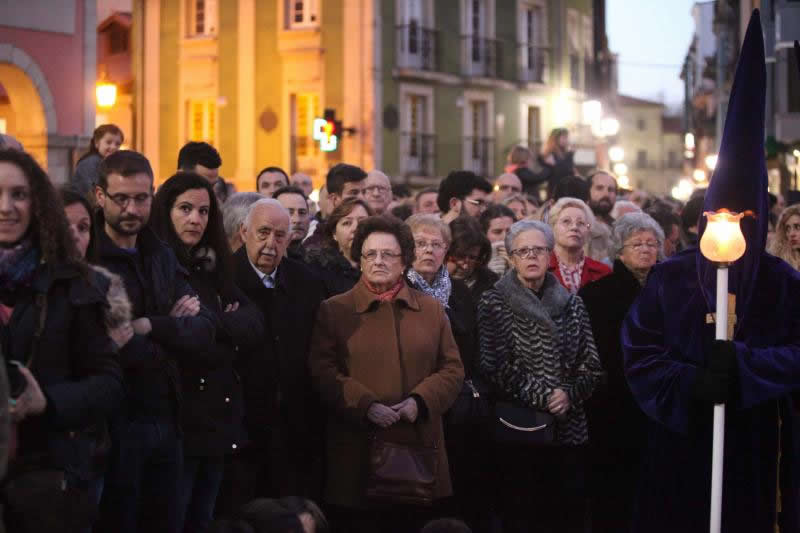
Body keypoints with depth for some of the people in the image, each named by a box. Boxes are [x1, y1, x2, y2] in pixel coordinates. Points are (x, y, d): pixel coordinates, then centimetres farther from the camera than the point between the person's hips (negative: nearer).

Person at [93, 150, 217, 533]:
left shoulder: (161, 257, 11)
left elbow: (204, 329, 1)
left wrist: (149, 327, -15)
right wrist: (171, 330, -8)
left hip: (165, 419, 7)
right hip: (113, 424, -6)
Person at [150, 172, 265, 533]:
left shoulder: (212, 269, 15)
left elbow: (254, 329, 4)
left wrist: (208, 322, -9)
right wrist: (228, 330, -6)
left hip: (217, 419, 7)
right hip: (176, 421, -7)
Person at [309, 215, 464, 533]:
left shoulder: (432, 310, 12)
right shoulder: (334, 310, 5)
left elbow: (452, 369, 8)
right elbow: (323, 372, -4)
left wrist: (420, 401, -10)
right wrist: (365, 405, -17)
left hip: (418, 444, 2)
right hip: (358, 448, -2)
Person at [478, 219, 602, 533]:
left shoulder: (571, 304, 11)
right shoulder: (494, 303, 0)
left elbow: (591, 366, 8)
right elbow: (495, 366, -8)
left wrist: (569, 394, -11)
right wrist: (542, 397, -13)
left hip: (569, 428, 3)